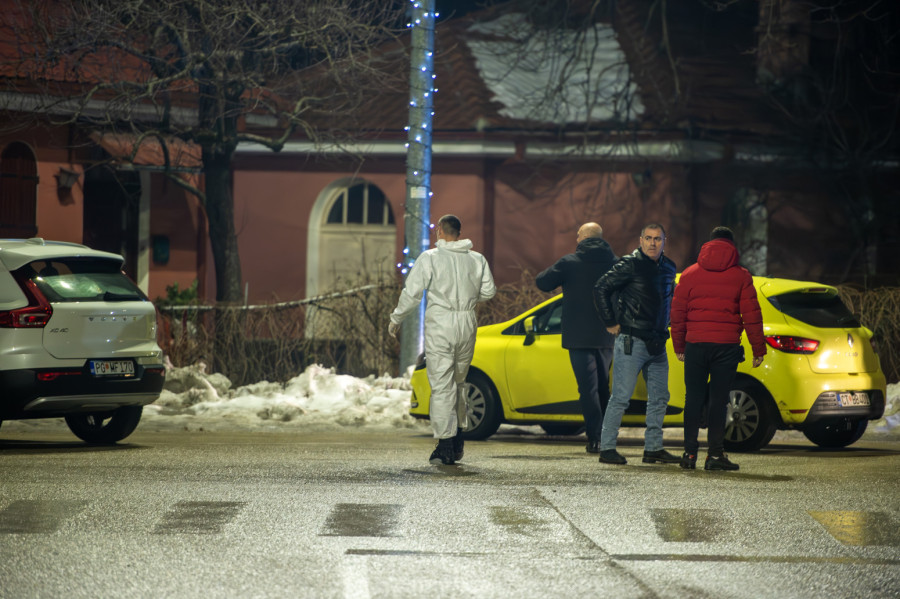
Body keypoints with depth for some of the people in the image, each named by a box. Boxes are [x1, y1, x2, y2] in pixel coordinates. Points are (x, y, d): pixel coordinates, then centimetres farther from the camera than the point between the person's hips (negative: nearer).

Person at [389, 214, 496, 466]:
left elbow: (412, 293, -6)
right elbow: (488, 291, 10)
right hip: (467, 325, 4)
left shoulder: (430, 258, -6)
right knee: (458, 382, 18)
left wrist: (396, 319, 7)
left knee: (441, 386, -4)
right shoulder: (477, 259, 6)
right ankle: (458, 442, 18)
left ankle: (445, 444, -10)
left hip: (440, 325, -4)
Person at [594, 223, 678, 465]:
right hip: (631, 342, -7)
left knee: (659, 398, 9)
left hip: (657, 344, 7)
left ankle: (653, 448, 16)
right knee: (621, 397, -7)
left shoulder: (668, 268, 12)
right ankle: (607, 447, -3)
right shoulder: (630, 265, -9)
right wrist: (610, 323, -9)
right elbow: (602, 288, -10)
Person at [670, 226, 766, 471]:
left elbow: (677, 313, 8)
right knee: (719, 399, 0)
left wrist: (679, 346, 14)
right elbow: (751, 315, 0)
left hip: (696, 344, 1)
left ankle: (690, 452, 3)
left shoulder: (689, 274, 8)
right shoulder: (741, 276, 3)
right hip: (727, 345, -1)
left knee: (694, 398, 6)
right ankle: (715, 453, -3)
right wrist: (758, 349, 4)